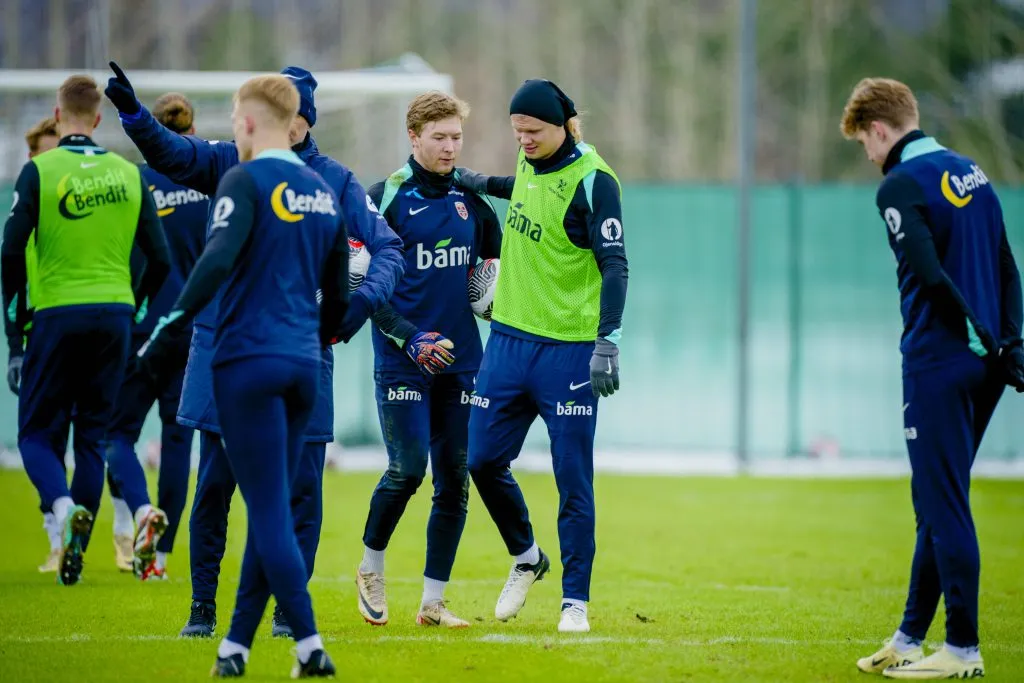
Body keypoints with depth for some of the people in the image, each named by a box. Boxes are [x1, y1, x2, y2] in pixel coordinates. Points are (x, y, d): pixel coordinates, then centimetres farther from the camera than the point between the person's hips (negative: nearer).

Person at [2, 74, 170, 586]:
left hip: (58, 314, -3)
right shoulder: (129, 175, 6)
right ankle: (75, 550, 8)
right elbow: (159, 261, 7)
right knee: (93, 437, 11)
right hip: (114, 317, 3)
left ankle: (63, 504, -24)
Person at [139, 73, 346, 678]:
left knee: (270, 511, -5)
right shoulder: (324, 193, 14)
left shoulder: (246, 181, -8)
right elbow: (338, 295, 19)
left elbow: (217, 262, -23)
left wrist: (166, 336, -20)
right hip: (303, 367, 7)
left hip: (248, 361, -7)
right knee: (271, 510, 11)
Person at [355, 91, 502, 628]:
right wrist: (410, 339, -14)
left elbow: (496, 258, 25)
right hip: (401, 360, -5)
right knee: (408, 468, -12)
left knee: (454, 478, 1)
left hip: (461, 359, 5)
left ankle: (433, 602, 8)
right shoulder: (385, 198, -5)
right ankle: (370, 569, 13)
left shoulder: (471, 197, 10)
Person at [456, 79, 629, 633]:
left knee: (573, 480, -3)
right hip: (508, 339, 7)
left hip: (567, 352, -7)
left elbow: (614, 266, -17)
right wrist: (478, 183, 31)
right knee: (484, 461, 6)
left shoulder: (592, 180, -13)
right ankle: (526, 558, 30)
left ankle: (575, 601, 5)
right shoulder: (531, 162, 7)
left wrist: (607, 341, -25)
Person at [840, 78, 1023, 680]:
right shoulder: (971, 173, 15)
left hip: (938, 363, -8)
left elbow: (931, 274, -20)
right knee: (939, 501, 15)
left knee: (944, 503, -4)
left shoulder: (902, 185, -10)